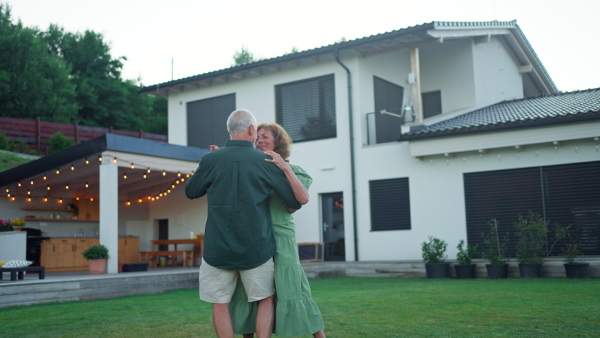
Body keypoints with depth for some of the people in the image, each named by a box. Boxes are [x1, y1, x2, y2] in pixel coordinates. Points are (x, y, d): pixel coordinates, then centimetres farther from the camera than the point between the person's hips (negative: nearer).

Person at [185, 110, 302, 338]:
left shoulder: (210, 160, -4)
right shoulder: (265, 162, -5)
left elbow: (190, 192, 13)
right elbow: (295, 201, 0)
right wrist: (288, 210, 22)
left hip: (218, 249, 0)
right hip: (256, 248, 0)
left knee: (220, 304, 10)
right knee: (266, 300, 14)